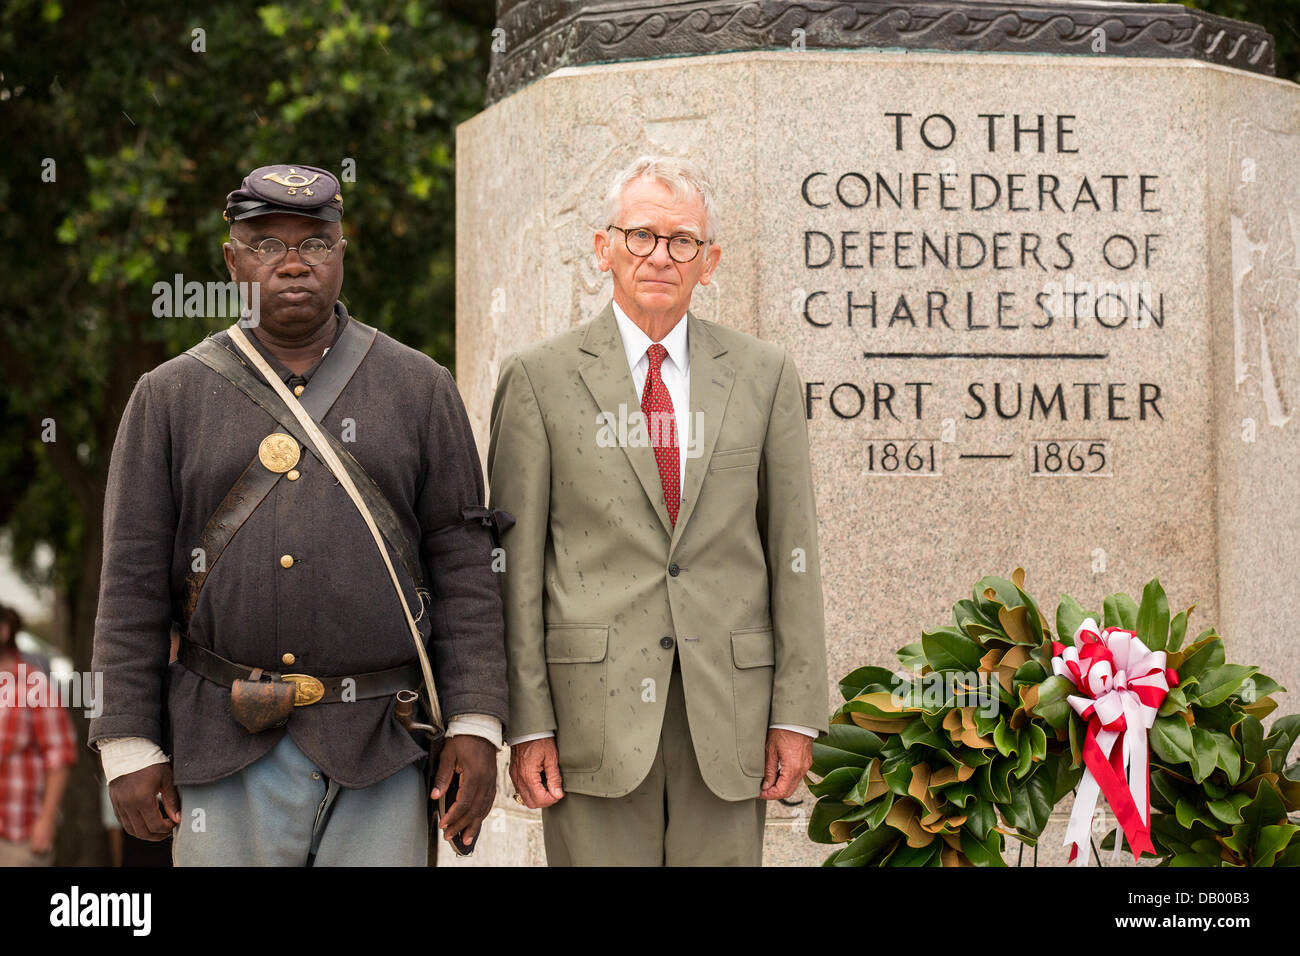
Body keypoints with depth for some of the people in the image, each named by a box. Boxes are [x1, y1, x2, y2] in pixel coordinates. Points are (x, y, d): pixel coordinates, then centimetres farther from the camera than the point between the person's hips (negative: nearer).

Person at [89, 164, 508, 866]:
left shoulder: (420, 389, 6)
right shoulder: (168, 397, 6)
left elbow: (462, 565, 4)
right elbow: (134, 579, 5)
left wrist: (475, 724, -4)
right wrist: (129, 747, -1)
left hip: (377, 745, 0)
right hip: (226, 752, 0)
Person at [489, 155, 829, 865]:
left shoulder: (763, 375, 10)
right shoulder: (538, 379, 4)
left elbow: (792, 548, 8)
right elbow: (516, 560, 2)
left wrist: (796, 713, 2)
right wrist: (526, 722, -4)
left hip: (728, 710, 2)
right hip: (594, 712, -2)